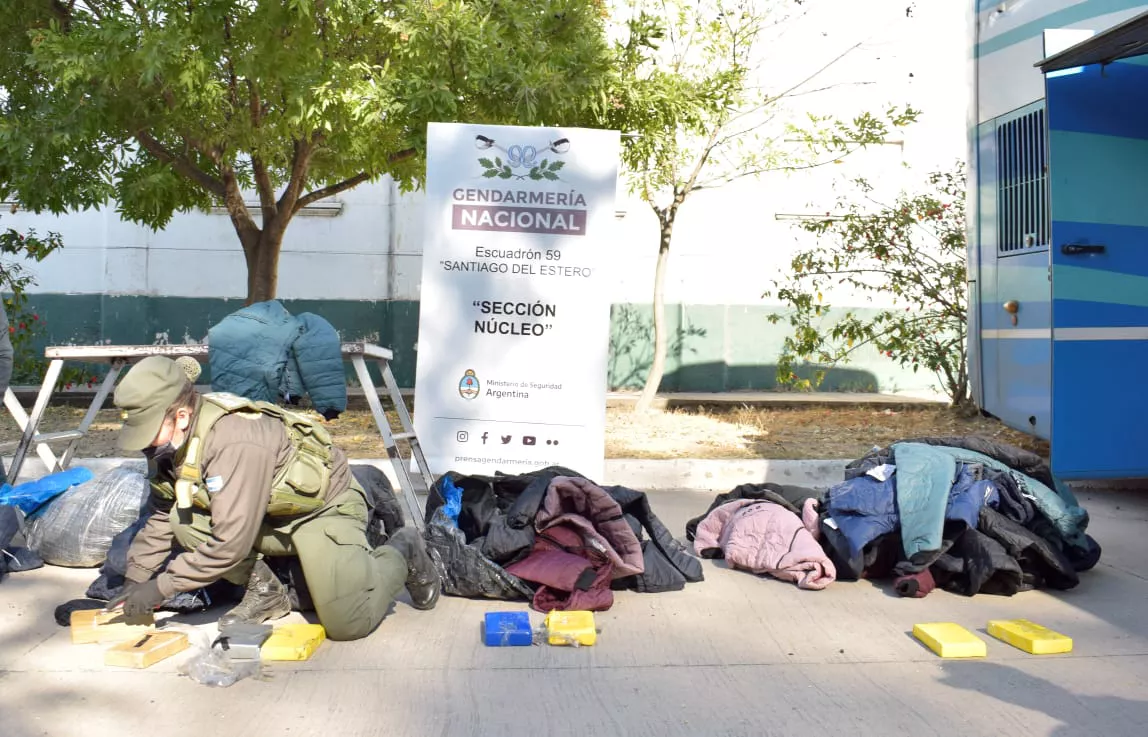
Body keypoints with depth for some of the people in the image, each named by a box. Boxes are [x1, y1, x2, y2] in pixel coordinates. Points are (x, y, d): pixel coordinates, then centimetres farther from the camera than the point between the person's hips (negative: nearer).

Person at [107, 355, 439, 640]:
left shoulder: (236, 441, -34)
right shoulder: (172, 444, -7)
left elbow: (230, 543, -33)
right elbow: (160, 516, 5)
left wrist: (160, 587, -24)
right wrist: (136, 578, 0)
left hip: (323, 504, -8)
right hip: (267, 515, 8)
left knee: (347, 623, -20)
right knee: (183, 519, -17)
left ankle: (400, 553, 9)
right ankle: (265, 591, 2)